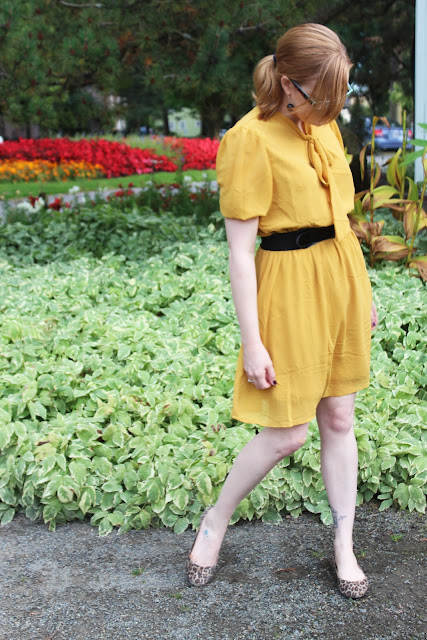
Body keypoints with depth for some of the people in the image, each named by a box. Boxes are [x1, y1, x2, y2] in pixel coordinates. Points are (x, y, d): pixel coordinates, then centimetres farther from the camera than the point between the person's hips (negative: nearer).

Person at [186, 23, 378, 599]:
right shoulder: (252, 139, -15)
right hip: (289, 283, -7)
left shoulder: (323, 122, 8)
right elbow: (240, 251, -16)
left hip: (342, 275, 7)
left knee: (338, 418, 12)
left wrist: (360, 291, 20)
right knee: (286, 432, -1)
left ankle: (344, 547, 27)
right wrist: (252, 343, -18)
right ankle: (216, 521, 24)